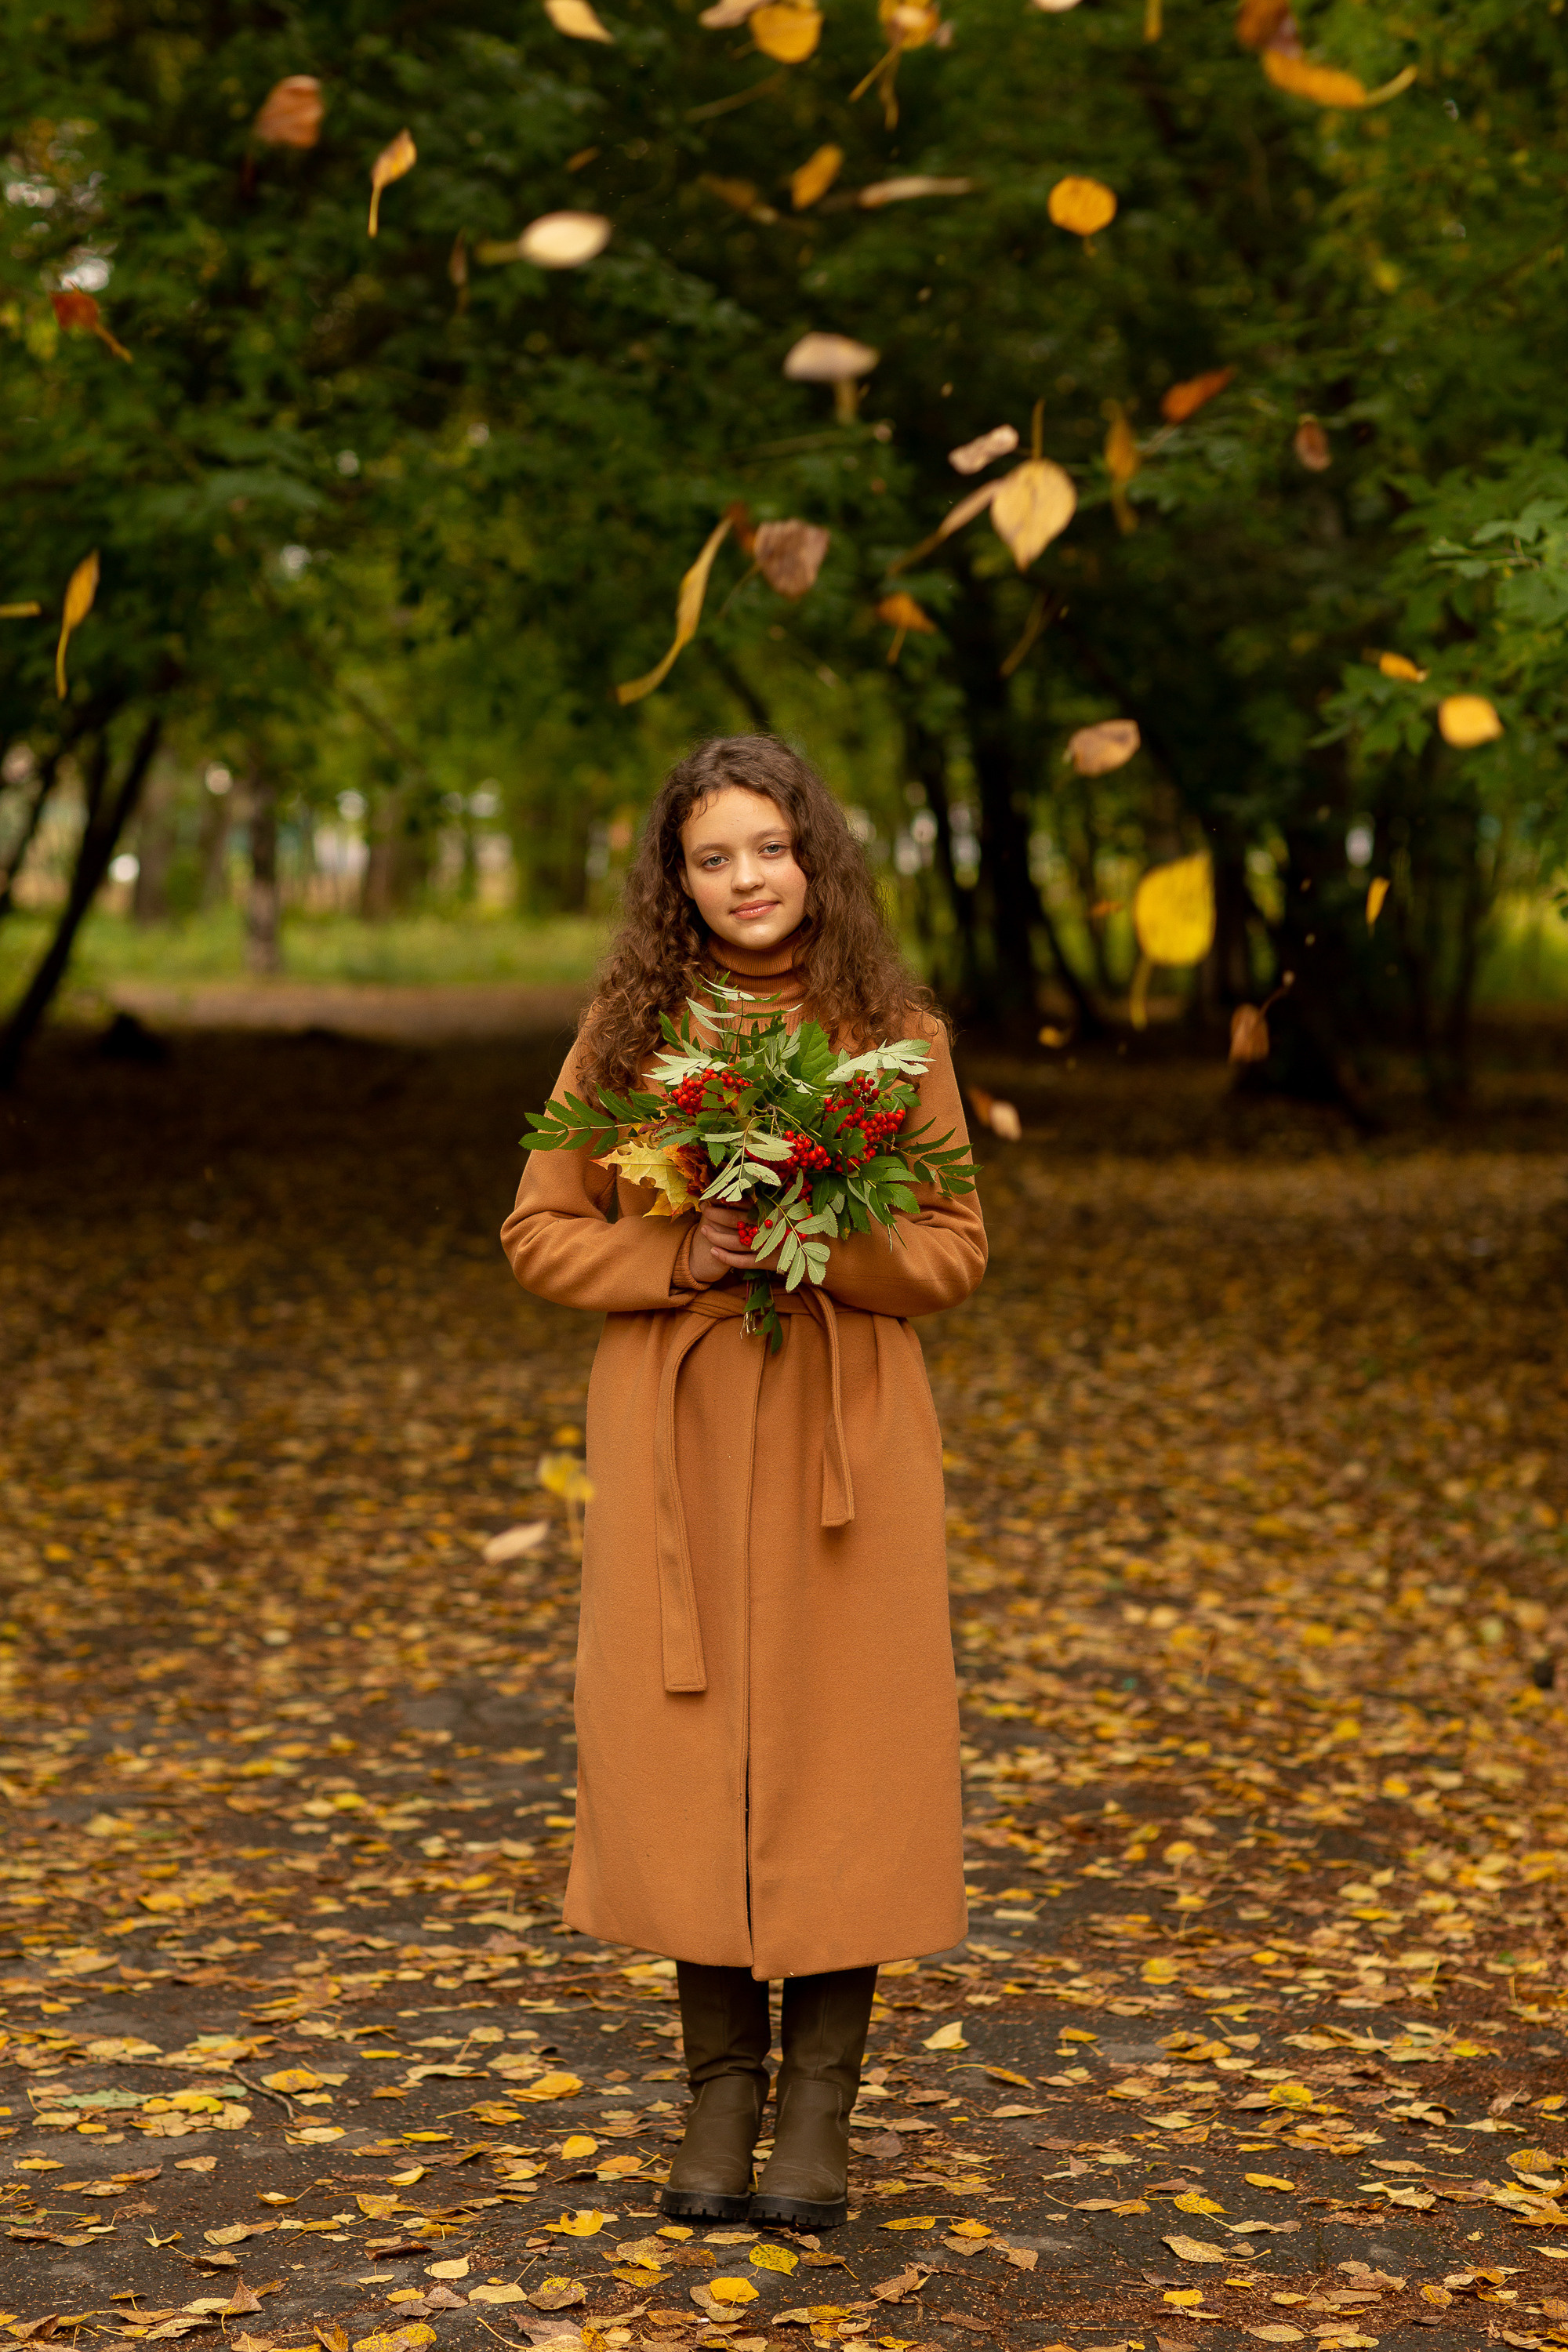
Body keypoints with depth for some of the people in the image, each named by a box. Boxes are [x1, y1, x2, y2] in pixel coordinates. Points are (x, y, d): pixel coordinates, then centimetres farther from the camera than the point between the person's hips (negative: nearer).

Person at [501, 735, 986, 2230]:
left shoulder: (894, 1033, 4)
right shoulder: (626, 1032, 5)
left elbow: (956, 1248, 2)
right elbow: (539, 1235, 5)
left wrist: (825, 1246, -17)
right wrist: (677, 1258, -13)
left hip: (844, 1438, -1)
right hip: (674, 1436, 1)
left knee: (837, 1735, 0)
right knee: (689, 1740, 3)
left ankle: (822, 2107, 10)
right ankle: (721, 2090, 16)